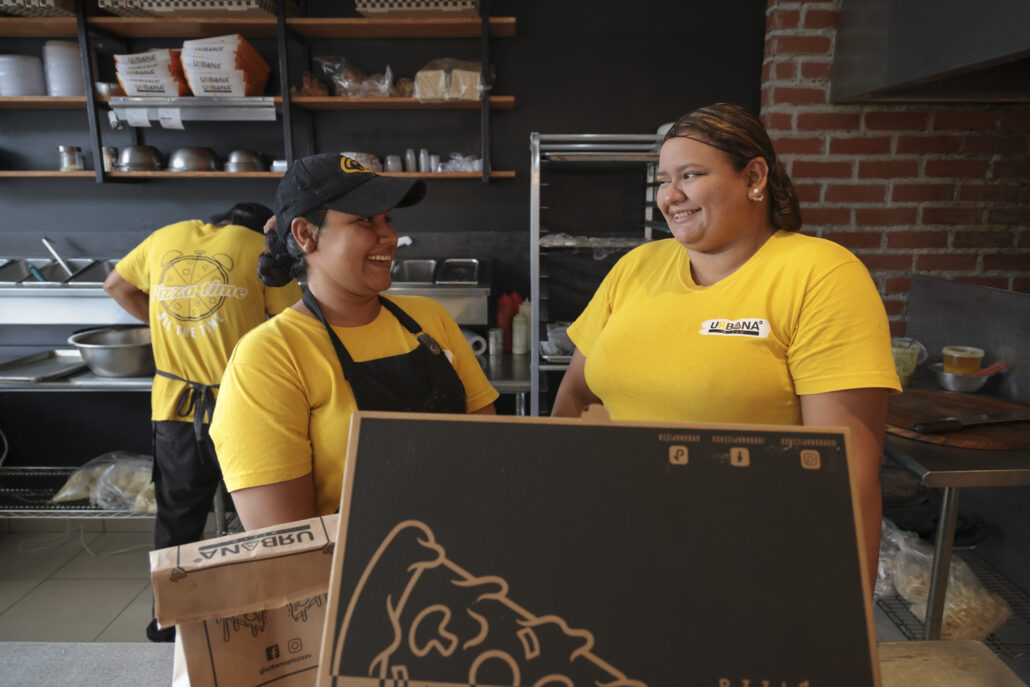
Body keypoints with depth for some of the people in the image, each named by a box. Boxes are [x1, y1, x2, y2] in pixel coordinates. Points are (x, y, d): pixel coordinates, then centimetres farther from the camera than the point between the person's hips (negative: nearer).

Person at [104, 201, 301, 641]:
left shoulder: (167, 238, 9)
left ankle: (167, 626, 33)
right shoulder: (260, 249, -4)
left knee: (176, 522, 18)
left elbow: (116, 286, 24)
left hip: (174, 411, 4)